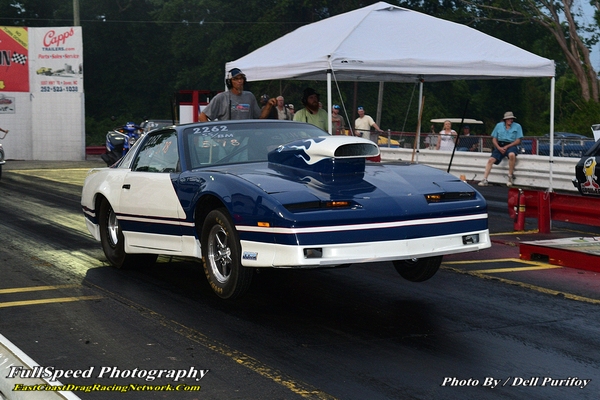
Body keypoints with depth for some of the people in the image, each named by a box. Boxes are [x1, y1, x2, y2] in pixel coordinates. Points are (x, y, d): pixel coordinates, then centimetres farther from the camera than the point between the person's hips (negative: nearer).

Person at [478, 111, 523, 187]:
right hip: (499, 146, 3)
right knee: (491, 159, -19)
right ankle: (485, 180, -18)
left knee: (512, 154, -37)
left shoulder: (517, 126, 6)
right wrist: (499, 148, -7)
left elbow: (518, 141, 0)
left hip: (511, 146, -3)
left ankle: (510, 177, -25)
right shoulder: (499, 125, 13)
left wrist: (507, 147, -12)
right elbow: (494, 139, 11)